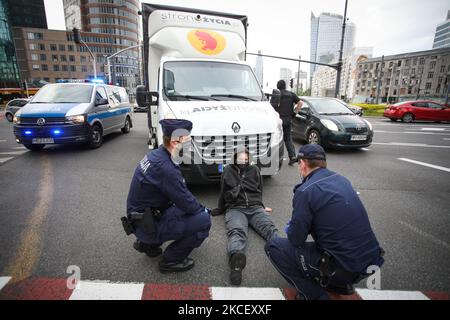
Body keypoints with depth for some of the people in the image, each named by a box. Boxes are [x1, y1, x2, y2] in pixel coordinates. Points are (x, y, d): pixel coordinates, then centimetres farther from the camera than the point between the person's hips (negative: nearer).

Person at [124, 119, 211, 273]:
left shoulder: (155, 155, 1)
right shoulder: (164, 167, -29)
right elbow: (187, 204, -21)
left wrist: (197, 207, 7)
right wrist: (202, 209, -1)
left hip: (142, 215, 9)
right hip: (147, 224, -9)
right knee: (204, 220, -14)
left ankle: (147, 243, 22)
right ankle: (171, 260, 3)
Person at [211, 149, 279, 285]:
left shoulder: (255, 170, 25)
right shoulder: (228, 170, 20)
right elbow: (223, 192, 28)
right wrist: (220, 209, 34)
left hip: (255, 208, 2)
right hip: (235, 209, -1)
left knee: (269, 227, -33)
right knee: (237, 231, -36)